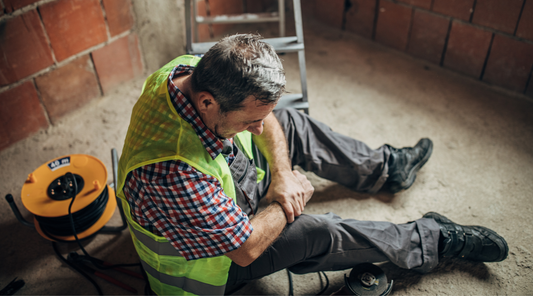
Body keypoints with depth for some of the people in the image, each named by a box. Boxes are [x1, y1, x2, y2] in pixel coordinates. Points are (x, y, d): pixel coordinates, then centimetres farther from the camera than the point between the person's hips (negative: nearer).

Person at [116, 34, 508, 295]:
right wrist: (289, 199, -17)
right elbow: (245, 249, -32)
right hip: (206, 256, -7)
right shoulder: (174, 174, -45)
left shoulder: (191, 70, -22)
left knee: (291, 123, 3)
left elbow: (267, 117, -5)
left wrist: (282, 173, -18)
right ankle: (432, 239, 6)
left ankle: (385, 168, 23)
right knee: (315, 233, -20)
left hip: (219, 187, 7)